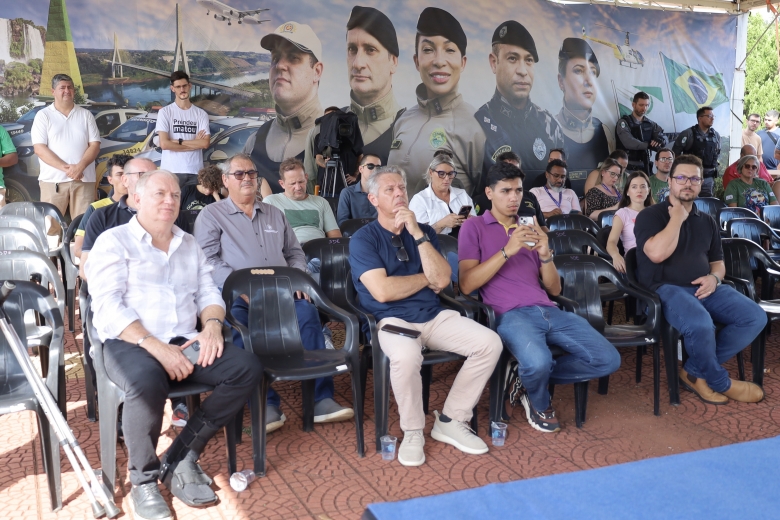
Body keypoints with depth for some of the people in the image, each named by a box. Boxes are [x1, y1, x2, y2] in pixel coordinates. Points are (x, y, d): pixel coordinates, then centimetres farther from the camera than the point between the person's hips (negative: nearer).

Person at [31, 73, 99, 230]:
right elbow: (39, 148, -4)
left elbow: (95, 145, 5)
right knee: (50, 227, -4)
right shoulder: (43, 115, 5)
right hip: (53, 180, -1)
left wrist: (80, 167, -13)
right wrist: (66, 168, -15)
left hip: (84, 179, 2)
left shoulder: (86, 115, 12)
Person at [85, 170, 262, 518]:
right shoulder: (114, 241, 2)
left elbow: (208, 293, 15)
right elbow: (107, 307, -11)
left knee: (247, 367, -18)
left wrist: (212, 325, -9)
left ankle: (181, 459, -11)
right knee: (147, 383, -39)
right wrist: (154, 346, -22)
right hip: (129, 343, -5)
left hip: (183, 342, 6)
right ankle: (144, 479, -11)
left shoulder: (189, 245, 20)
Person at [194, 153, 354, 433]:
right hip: (236, 295, -3)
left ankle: (322, 398, -27)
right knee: (238, 326, -37)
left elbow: (295, 252, 26)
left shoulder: (274, 214, 26)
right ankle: (267, 404, -31)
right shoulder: (211, 215, 11)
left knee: (307, 312, -29)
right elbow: (208, 260, -3)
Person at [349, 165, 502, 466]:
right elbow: (383, 291, -16)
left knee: (490, 343, -14)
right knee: (406, 356, -38)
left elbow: (441, 280, -4)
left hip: (434, 316, 5)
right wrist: (426, 278, -2)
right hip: (392, 320, -5)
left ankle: (450, 421, 0)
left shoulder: (424, 232, 12)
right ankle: (413, 432, -10)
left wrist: (417, 234, -10)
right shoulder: (363, 239, -2)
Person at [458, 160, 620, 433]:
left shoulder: (530, 229, 24)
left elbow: (554, 289, 18)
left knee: (608, 359, -9)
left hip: (548, 310, 6)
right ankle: (539, 403, 2)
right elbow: (466, 284, -6)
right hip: (510, 314, -6)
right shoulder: (474, 227, 8)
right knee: (538, 361, -36)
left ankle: (531, 378, 7)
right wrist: (507, 251, -12)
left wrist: (546, 255, -1)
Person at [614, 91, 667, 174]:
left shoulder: (650, 124, 13)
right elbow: (629, 143, -18)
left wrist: (660, 141, -20)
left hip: (645, 166, 4)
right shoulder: (623, 122, -3)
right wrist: (649, 145, -24)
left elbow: (664, 138, 3)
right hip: (627, 166, -4)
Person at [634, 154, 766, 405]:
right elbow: (657, 253, -21)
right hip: (665, 289, -7)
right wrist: (677, 217, -10)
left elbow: (717, 262, 23)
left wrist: (714, 278, -2)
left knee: (755, 317, -13)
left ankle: (695, 372, -7)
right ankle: (721, 381, -4)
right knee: (701, 324, -36)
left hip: (703, 288, 7)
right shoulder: (650, 215, -2)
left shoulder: (707, 221, 18)